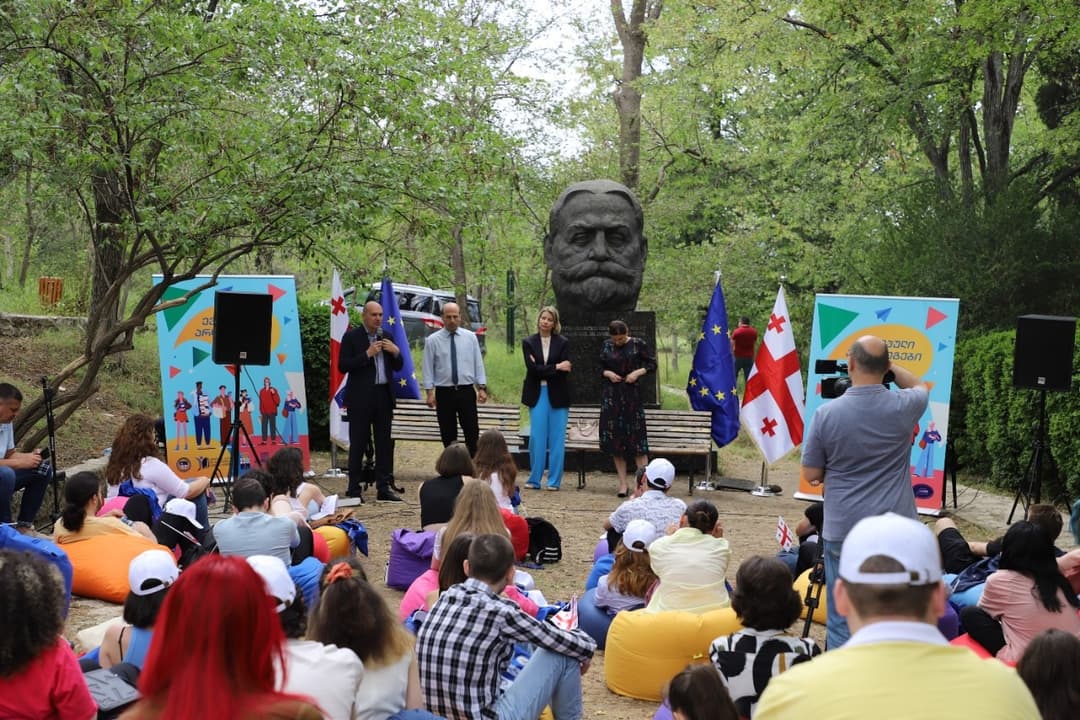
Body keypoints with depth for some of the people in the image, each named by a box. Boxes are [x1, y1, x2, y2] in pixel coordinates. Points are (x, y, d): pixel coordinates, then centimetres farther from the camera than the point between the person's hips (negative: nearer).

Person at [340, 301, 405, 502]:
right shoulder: (352, 336, -2)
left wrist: (396, 352, -5)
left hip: (384, 395, 5)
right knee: (358, 444, 1)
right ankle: (354, 489, 6)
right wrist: (367, 354, -17)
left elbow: (398, 367, 15)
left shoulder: (386, 336, 12)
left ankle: (384, 488, 11)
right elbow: (343, 365, -10)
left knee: (384, 443, 6)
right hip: (361, 397, -5)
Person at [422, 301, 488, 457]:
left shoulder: (470, 337, 4)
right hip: (444, 393, -1)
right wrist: (429, 392, -6)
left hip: (466, 391, 1)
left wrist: (482, 388, 0)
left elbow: (478, 363, 6)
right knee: (448, 435, 6)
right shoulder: (432, 340, 0)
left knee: (472, 432, -1)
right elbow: (428, 368, 0)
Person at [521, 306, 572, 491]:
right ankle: (534, 479, 7)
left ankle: (554, 480, 7)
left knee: (557, 438, 1)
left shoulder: (562, 343, 3)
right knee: (536, 436, -1)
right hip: (537, 394, 1)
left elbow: (566, 369, -8)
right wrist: (556, 367, -13)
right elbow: (533, 368, -8)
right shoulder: (528, 342, 4)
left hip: (557, 394, 0)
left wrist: (543, 370, -12)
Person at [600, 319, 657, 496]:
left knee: (637, 437, -7)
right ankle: (622, 483, 10)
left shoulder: (638, 344, -4)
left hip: (632, 395, -3)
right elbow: (600, 367, 14)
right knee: (614, 439, 3)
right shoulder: (606, 345, 5)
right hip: (611, 396, 3)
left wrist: (638, 372, -14)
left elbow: (652, 363, 1)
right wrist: (608, 373, -6)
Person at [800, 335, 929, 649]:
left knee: (842, 621, 7)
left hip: (843, 531, -1)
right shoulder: (903, 407, -5)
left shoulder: (827, 414, -9)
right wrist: (889, 365, 21)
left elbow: (811, 475, 1)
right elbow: (921, 387, 22)